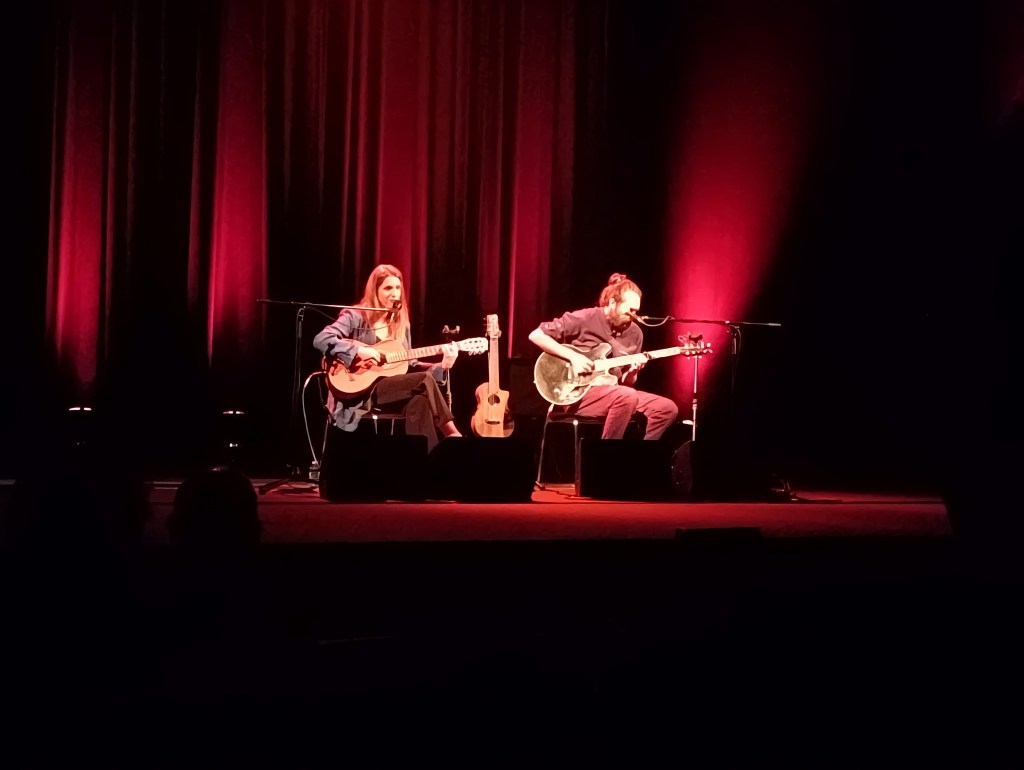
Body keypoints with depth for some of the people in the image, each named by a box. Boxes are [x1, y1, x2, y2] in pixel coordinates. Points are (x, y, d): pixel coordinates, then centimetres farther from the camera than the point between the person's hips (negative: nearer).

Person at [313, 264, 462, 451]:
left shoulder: (401, 324, 17)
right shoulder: (356, 317, -2)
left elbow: (409, 366, 15)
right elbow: (320, 340, -14)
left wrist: (441, 366, -1)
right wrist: (358, 351, -22)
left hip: (392, 390, 6)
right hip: (358, 391, -5)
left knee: (420, 401, -30)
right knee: (424, 380, -24)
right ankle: (451, 434, -20)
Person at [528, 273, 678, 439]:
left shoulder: (635, 333, 9)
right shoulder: (584, 319, -8)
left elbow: (626, 382, 15)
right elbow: (536, 335, -9)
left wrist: (632, 373, -9)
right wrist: (573, 356, -16)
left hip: (614, 393, 7)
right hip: (578, 393, -7)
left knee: (668, 408, -9)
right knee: (627, 396, -34)